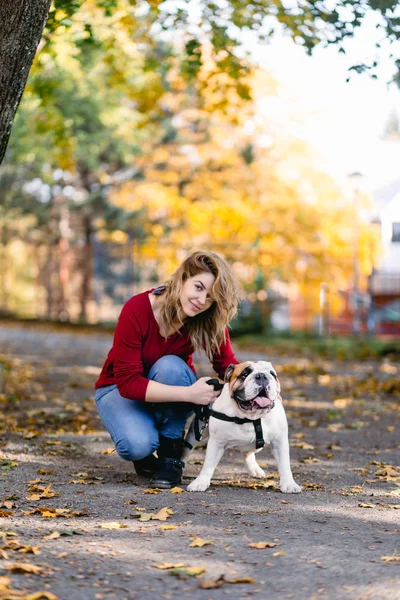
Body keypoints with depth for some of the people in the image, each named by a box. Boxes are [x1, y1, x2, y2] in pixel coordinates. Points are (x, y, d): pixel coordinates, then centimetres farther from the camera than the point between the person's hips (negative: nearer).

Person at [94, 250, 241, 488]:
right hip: (120, 389, -3)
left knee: (169, 366, -33)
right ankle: (144, 451, 6)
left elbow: (228, 366, -14)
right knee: (137, 445, -34)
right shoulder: (137, 311, -30)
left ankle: (171, 457, -15)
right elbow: (128, 382, -32)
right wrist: (189, 394, -41)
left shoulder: (210, 321, -20)